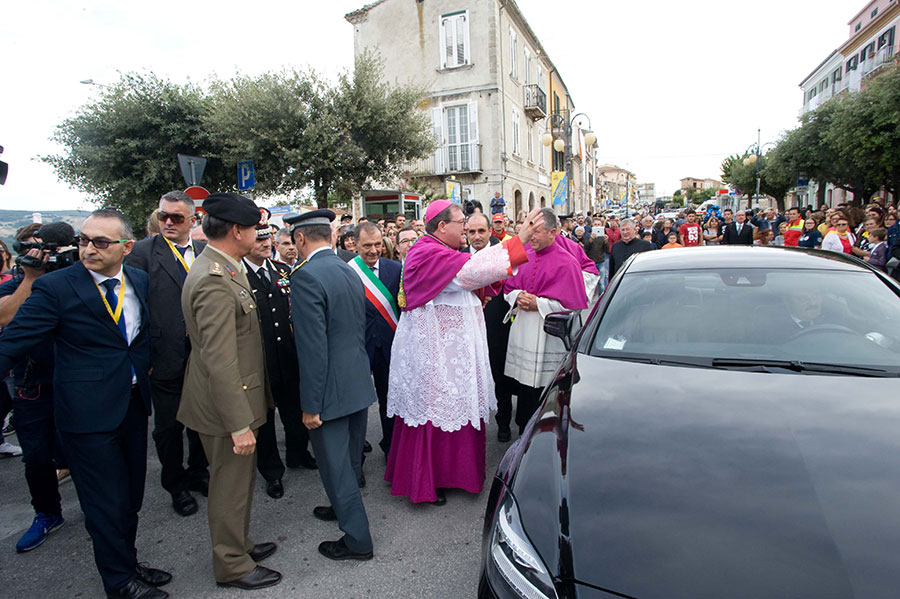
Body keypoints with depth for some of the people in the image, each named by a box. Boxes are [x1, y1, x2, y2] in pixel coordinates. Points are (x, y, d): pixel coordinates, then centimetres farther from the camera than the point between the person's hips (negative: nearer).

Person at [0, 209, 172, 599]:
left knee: (130, 496, 19)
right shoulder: (55, 286, -12)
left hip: (134, 403, 5)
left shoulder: (140, 281, 3)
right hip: (88, 410, -5)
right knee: (106, 502, 7)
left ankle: (128, 563, 40)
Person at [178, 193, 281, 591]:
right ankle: (232, 566, 29)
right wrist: (240, 424, -25)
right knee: (231, 486, 9)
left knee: (237, 481, 24)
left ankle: (238, 545, 43)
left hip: (233, 398, 10)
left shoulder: (221, 268, 6)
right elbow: (220, 362, -29)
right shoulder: (215, 282, -27)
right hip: (225, 406, -10)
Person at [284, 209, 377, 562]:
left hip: (331, 389, -8)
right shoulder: (350, 271, 7)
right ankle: (343, 507, 45)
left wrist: (310, 404, -17)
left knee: (335, 464, 6)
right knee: (349, 458, 24)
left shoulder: (306, 276, -20)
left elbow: (313, 347, -23)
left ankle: (357, 539, 19)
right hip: (358, 384, 9)